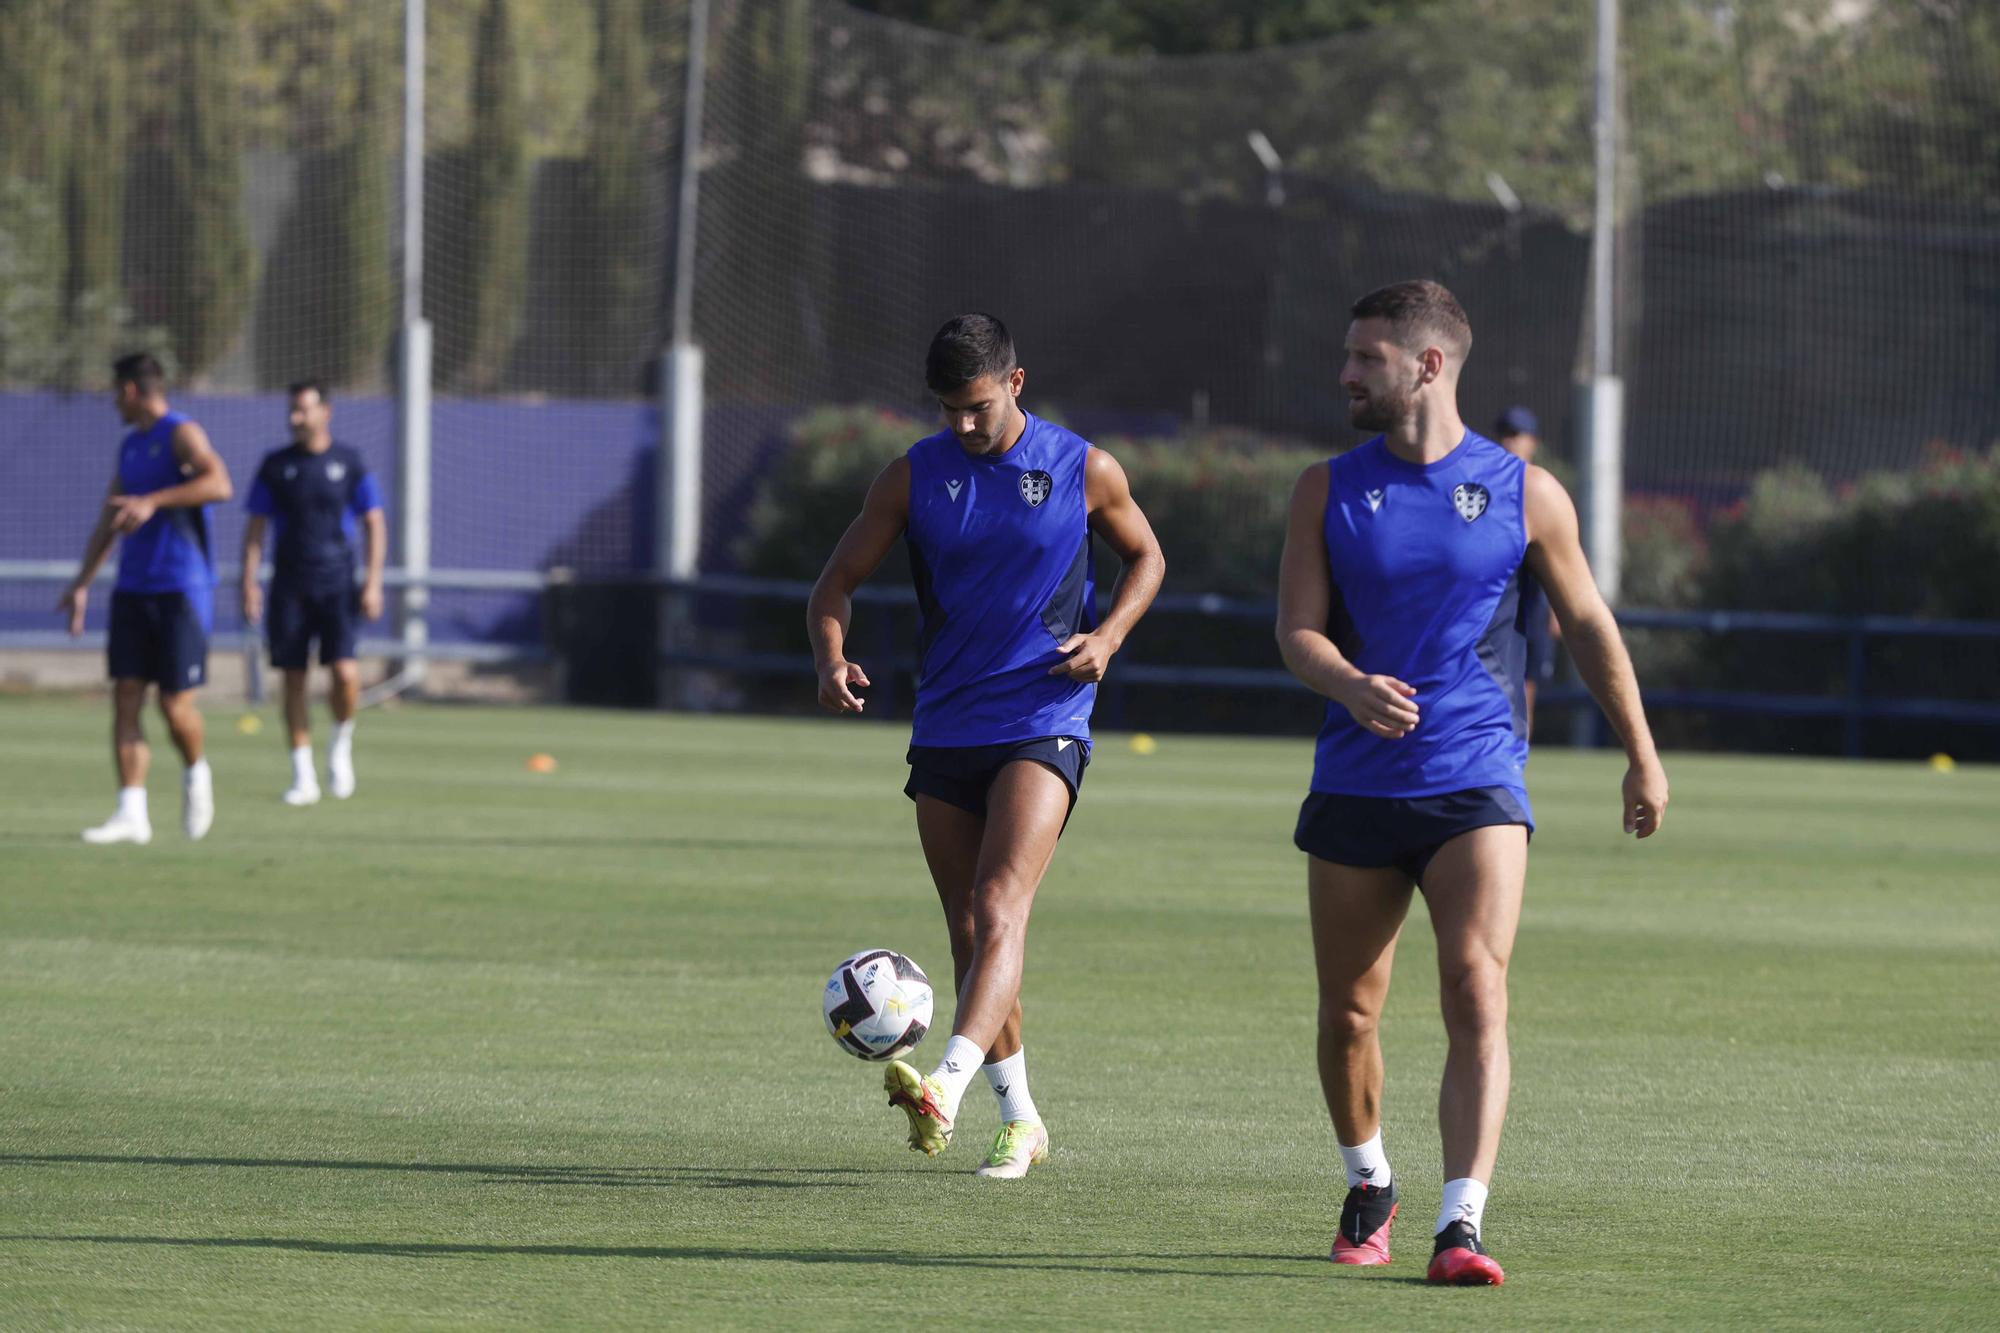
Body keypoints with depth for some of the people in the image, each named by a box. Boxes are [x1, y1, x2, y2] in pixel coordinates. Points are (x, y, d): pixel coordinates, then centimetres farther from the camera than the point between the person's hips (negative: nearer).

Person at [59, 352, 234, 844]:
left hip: (181, 590, -7)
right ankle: (132, 813, -5)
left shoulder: (181, 434, -7)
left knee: (175, 703, -6)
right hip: (132, 591, 7)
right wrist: (82, 583, 20)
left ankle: (195, 773, 23)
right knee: (125, 697, -3)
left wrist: (152, 502, -28)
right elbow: (109, 519, 24)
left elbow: (218, 485, -25)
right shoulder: (130, 446, 17)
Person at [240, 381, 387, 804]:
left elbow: (374, 524, 4)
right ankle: (303, 776, 7)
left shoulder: (349, 462, 3)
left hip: (337, 584, -2)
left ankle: (341, 745, 11)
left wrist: (373, 582, -4)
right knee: (294, 678, 0)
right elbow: (255, 527, 8)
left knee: (344, 673, -16)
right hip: (289, 588, 2)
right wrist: (249, 582, -1)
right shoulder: (276, 465, 6)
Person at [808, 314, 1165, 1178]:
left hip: (1043, 725, -4)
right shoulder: (916, 476, 3)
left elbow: (1145, 558, 14)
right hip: (945, 730, 4)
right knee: (967, 931, 8)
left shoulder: (1086, 472, -1)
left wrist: (1108, 635, -5)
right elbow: (839, 579, 6)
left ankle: (947, 1085, -38)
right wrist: (831, 659, -15)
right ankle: (1018, 1118, 23)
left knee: (1001, 906, -22)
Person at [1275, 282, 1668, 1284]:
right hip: (1354, 785, 2)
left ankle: (1460, 1226, -22)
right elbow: (1296, 629, -1)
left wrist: (1642, 756, 15)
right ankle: (1368, 1187, 34)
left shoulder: (1523, 495, 1)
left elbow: (1587, 627, 11)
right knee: (1347, 1011, 9)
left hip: (1477, 786, -2)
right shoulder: (1327, 491, 5)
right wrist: (1352, 687, -23)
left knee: (1476, 994, -17)